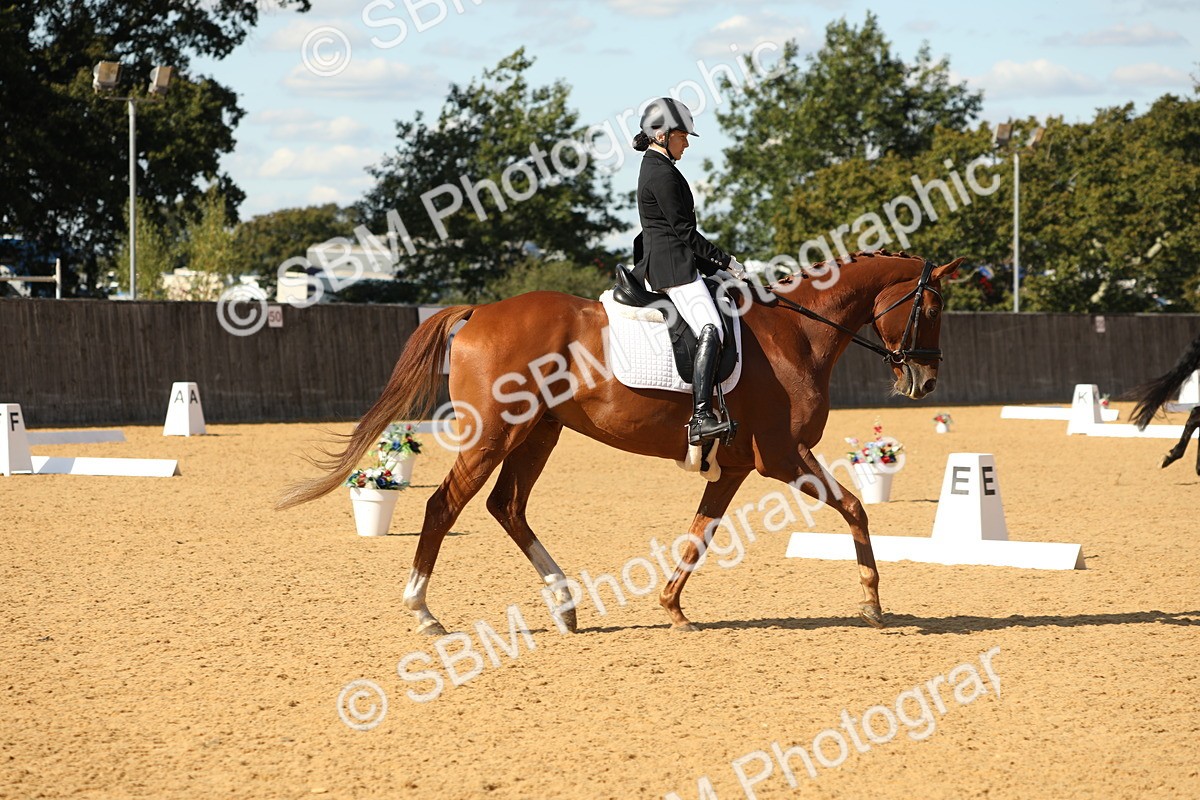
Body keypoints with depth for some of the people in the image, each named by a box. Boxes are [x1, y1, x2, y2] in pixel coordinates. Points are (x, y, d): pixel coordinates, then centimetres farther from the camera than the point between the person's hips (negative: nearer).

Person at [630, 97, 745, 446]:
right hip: (673, 265, -11)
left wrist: (716, 264, 18)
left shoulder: (654, 169, 19)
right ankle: (701, 417, -35)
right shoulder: (663, 174, -13)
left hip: (657, 262, 11)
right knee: (711, 330, -23)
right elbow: (683, 231, -15)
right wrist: (725, 260, -8)